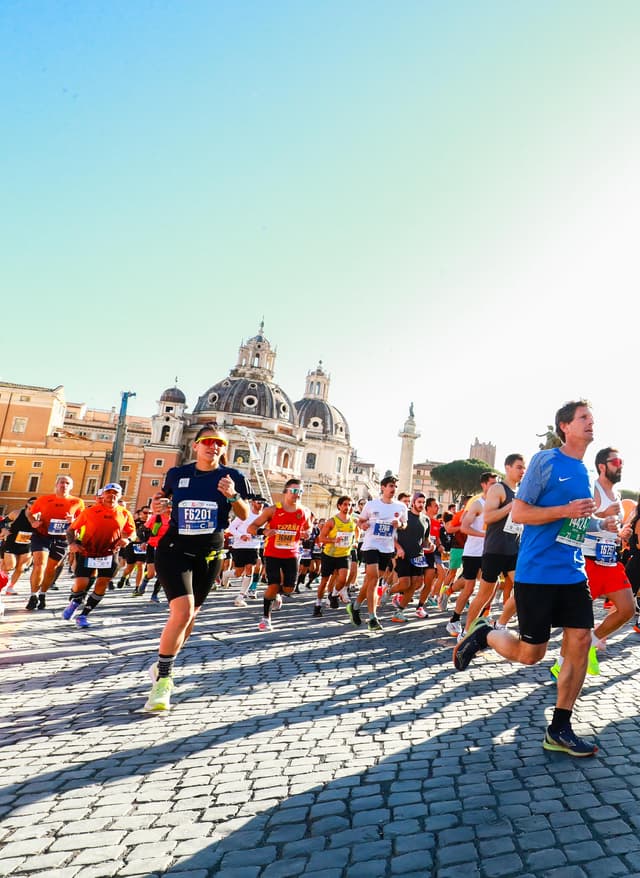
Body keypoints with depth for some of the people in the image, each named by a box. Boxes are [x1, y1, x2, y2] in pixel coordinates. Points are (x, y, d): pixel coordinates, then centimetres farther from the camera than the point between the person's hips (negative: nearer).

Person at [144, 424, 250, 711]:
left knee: (191, 615, 13)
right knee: (183, 611, -19)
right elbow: (164, 496, 17)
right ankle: (163, 680, -1)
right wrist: (156, 506, -6)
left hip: (209, 554, 2)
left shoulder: (232, 477, -4)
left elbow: (244, 515, 0)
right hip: (174, 548, -2)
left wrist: (233, 495, -20)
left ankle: (162, 666, 38)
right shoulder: (177, 473, -2)